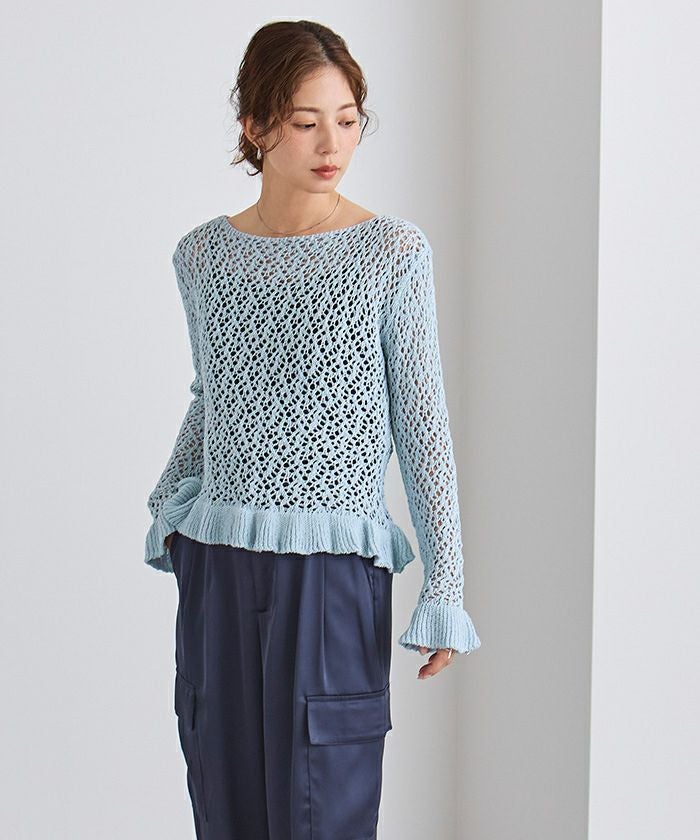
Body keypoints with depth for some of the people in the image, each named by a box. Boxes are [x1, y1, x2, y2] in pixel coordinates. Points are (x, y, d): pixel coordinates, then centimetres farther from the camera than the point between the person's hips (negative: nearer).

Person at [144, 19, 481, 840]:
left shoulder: (393, 253, -5)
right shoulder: (202, 256, 5)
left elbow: (423, 424, -3)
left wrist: (444, 588, -5)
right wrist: (170, 503, 13)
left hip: (334, 572, -3)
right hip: (217, 567, 4)